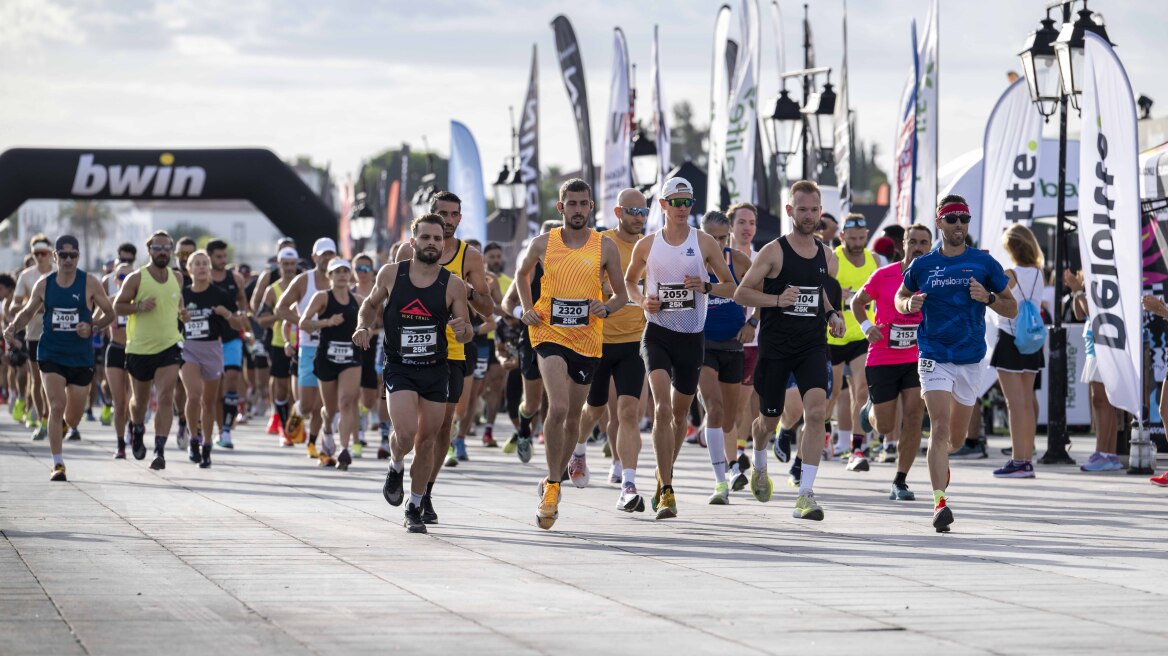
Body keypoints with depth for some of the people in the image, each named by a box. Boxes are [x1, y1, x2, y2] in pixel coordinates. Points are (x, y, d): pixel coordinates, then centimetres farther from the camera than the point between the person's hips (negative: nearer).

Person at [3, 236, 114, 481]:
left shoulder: (90, 283, -3)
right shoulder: (44, 285, 3)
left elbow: (109, 313, 2)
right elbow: (28, 312, 16)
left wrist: (92, 327, -16)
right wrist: (12, 327, -3)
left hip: (81, 357, 0)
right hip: (51, 356, 0)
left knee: (73, 418, 7)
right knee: (57, 406, -16)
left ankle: (59, 428, 46)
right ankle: (58, 464, -10)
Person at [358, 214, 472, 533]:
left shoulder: (453, 284, -5)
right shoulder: (391, 273, -4)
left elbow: (467, 334, 1)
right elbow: (371, 303, 15)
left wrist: (463, 329, -22)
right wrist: (363, 326, -4)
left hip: (436, 371, 1)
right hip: (399, 370, -1)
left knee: (427, 442, 6)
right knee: (406, 433, -20)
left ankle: (415, 508, 24)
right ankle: (395, 468, 16)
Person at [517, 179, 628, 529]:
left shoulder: (605, 247, 0)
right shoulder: (543, 244, 0)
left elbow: (621, 294, 9)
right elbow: (522, 274, 20)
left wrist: (606, 307, -12)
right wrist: (528, 309, 4)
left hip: (587, 339, 2)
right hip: (549, 333, -2)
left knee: (573, 416, 12)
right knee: (558, 407, -22)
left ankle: (554, 480, 33)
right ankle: (552, 487, -13)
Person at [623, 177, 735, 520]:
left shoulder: (704, 243, 1)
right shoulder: (647, 245, 3)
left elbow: (731, 287, 5)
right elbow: (628, 281, 18)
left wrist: (706, 287, -15)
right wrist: (642, 301, -3)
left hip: (692, 336, 2)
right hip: (657, 333, -1)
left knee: (680, 412, 13)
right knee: (662, 408, -18)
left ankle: (664, 475, 36)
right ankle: (667, 491, -22)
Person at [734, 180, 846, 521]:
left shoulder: (827, 256, 7)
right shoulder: (774, 252, -6)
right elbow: (741, 293, -6)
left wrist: (833, 315, 4)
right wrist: (777, 299, -20)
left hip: (813, 346, 2)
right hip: (775, 347, -2)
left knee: (816, 412, -19)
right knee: (769, 419, 11)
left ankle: (805, 494, -18)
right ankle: (759, 467, 46)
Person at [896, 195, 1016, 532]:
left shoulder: (984, 263, 0)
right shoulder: (922, 265, 1)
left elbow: (1012, 309, 5)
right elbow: (900, 296, 18)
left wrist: (988, 297, -15)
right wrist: (909, 305, -6)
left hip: (970, 359, 2)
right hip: (934, 357, -2)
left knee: (956, 436, 14)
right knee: (939, 428, -18)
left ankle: (941, 462, 50)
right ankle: (940, 502, -22)